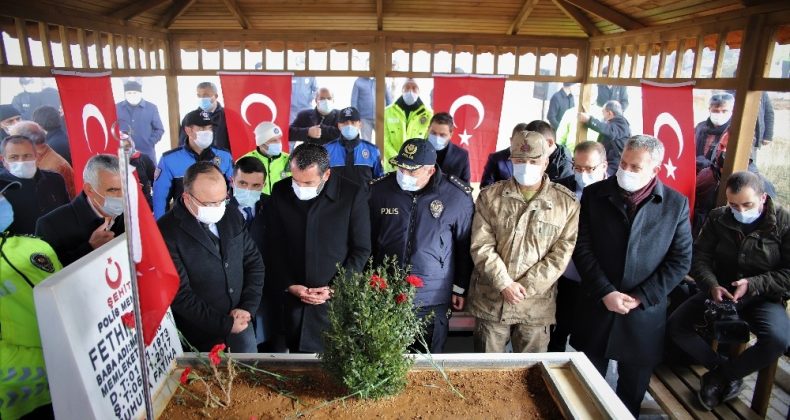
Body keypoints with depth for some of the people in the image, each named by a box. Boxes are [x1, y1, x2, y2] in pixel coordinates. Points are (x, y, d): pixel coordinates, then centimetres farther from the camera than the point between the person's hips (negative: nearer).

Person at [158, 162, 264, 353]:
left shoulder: (232, 217, 1)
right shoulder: (167, 231, -18)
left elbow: (254, 261, 6)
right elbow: (180, 294, -18)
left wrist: (248, 307, -5)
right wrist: (225, 324, -14)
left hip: (240, 323, 5)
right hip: (202, 335, -5)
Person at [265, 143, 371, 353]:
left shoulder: (353, 195, -11)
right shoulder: (279, 192, -2)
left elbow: (361, 249, -4)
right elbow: (274, 246, 5)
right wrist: (289, 285, -4)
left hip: (337, 300, -2)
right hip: (293, 299, 3)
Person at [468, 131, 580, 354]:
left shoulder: (566, 202, -1)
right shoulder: (490, 196, 0)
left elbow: (562, 253, -5)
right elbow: (481, 246, -5)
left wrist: (525, 287, -12)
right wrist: (505, 284, -14)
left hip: (537, 305, 0)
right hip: (491, 300, 1)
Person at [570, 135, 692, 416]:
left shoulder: (676, 204, -2)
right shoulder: (594, 195, -2)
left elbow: (680, 260, -2)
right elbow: (582, 248, -5)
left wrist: (640, 298, -10)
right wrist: (605, 292, -14)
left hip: (644, 313, 0)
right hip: (597, 306, 0)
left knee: (633, 389, 16)